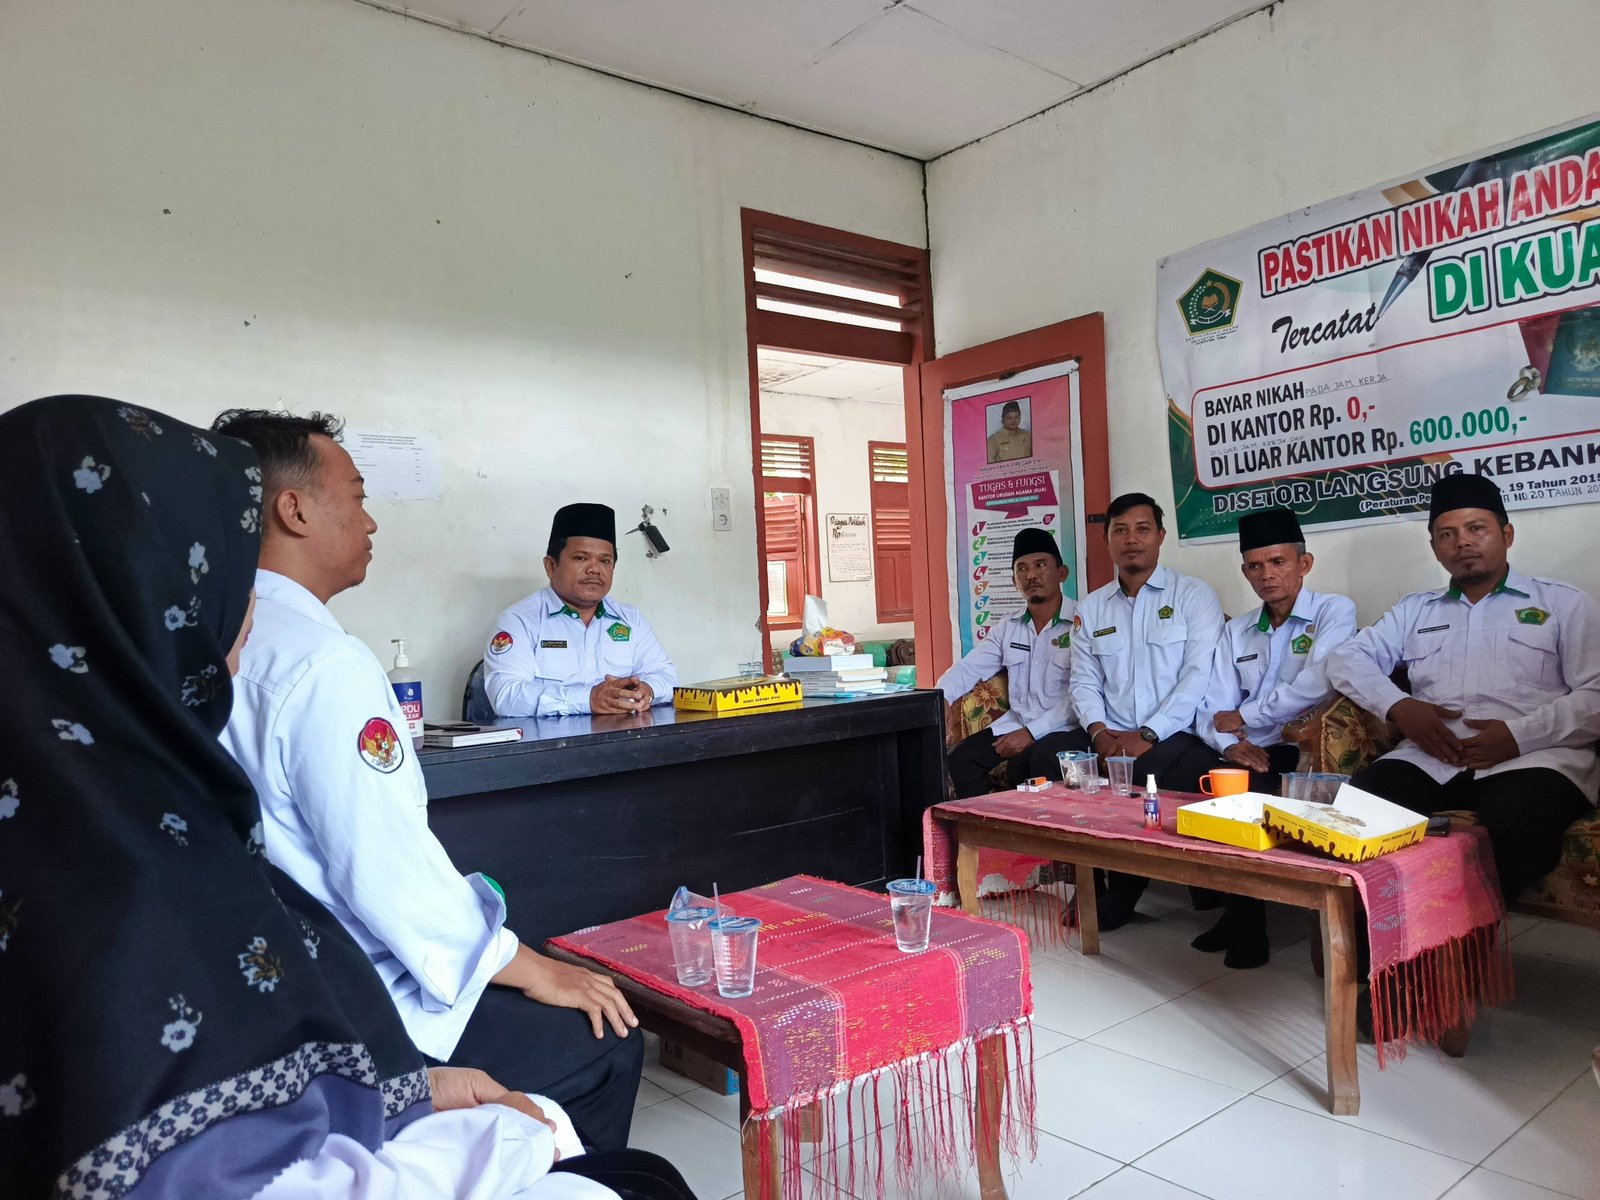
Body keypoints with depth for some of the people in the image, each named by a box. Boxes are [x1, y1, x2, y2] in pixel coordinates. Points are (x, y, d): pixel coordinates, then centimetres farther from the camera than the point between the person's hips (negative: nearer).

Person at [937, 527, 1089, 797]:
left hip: (1068, 728, -6)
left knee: (1040, 760, -35)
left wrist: (1032, 733, -19)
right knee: (959, 758, -14)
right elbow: (968, 668, 10)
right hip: (1015, 723, 6)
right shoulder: (1007, 628, 14)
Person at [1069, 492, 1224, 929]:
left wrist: (1147, 734, -17)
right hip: (1112, 739, 4)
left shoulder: (1194, 595, 2)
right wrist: (1099, 731, -9)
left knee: (1148, 773, -34)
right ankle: (1089, 883, -5)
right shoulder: (1091, 608, 16)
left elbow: (1199, 675, -9)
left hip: (1176, 735, -3)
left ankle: (1120, 893, -11)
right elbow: (1084, 682, 12)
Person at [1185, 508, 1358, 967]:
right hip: (1249, 755, 5)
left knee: (1251, 788, -33)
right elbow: (1212, 713, 8)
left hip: (1306, 753, -5)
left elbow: (1314, 684, -17)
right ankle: (1232, 906, -8)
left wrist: (1242, 715, -6)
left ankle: (1245, 916, -11)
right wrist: (1230, 744, -14)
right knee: (1190, 773, -24)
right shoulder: (1236, 631, 17)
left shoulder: (1334, 611, 1)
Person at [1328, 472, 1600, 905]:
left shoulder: (1564, 603, 16)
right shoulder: (1414, 610, 26)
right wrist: (1398, 705, -3)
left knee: (1509, 833, -38)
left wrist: (1520, 734, -13)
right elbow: (1346, 657, 16)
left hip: (1534, 757, -2)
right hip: (1429, 758, 3)